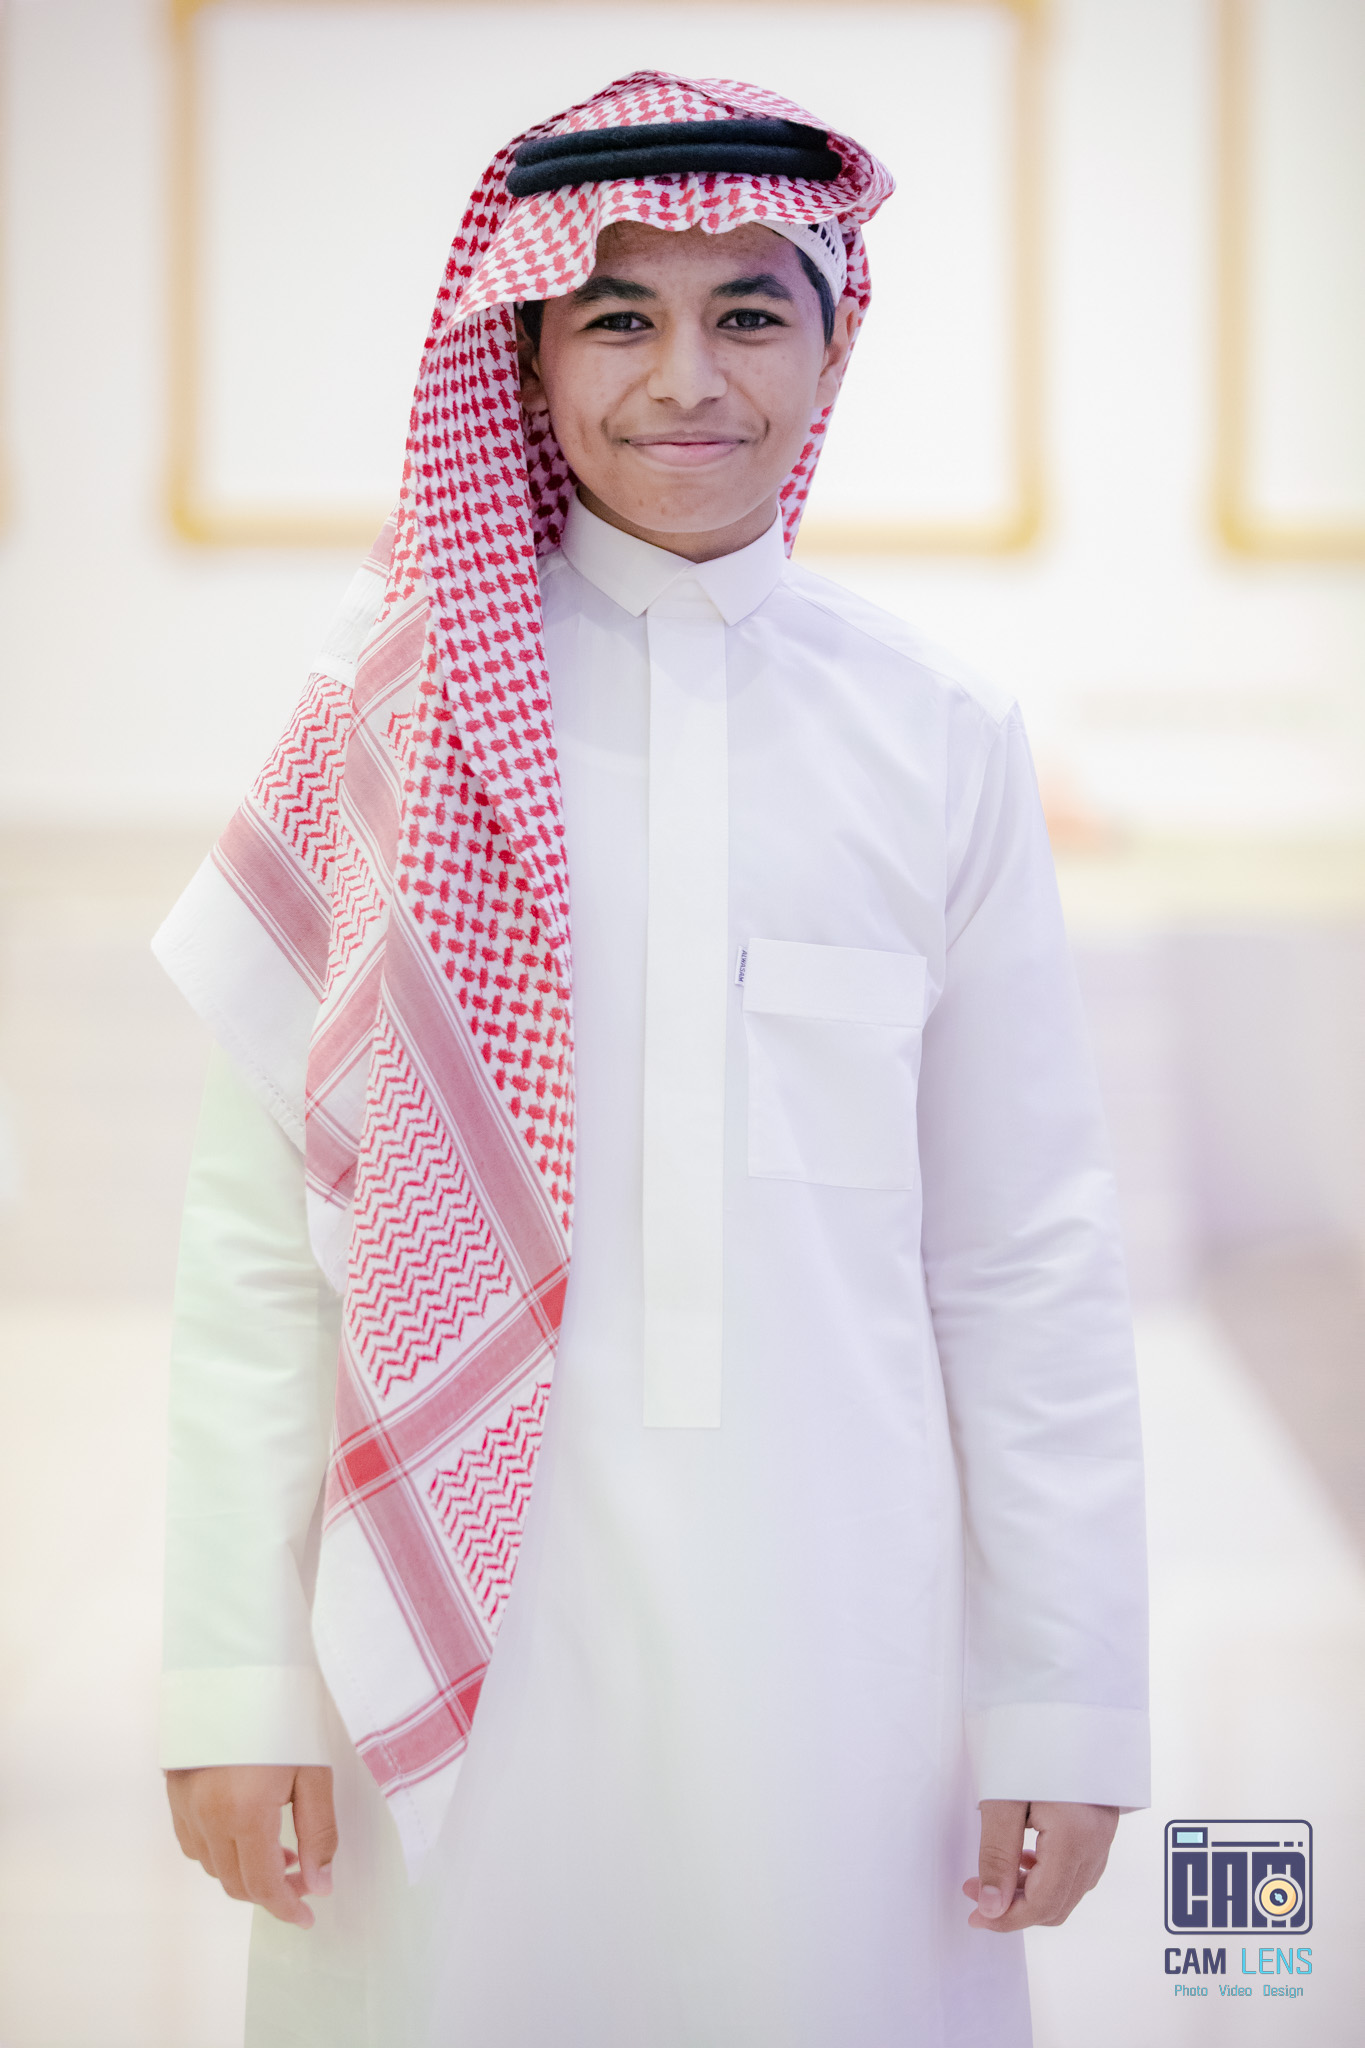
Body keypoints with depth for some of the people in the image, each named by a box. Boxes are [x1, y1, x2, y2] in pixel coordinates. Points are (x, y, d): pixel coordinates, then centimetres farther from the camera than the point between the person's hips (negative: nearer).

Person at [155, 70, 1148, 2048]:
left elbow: (1030, 1260, 4)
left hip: (827, 1623, 1)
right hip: (456, 1604, -1)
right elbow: (260, 1230, -1)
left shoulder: (941, 739, 2)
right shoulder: (402, 716, -1)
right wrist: (239, 1673, -5)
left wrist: (1066, 1700, 3)